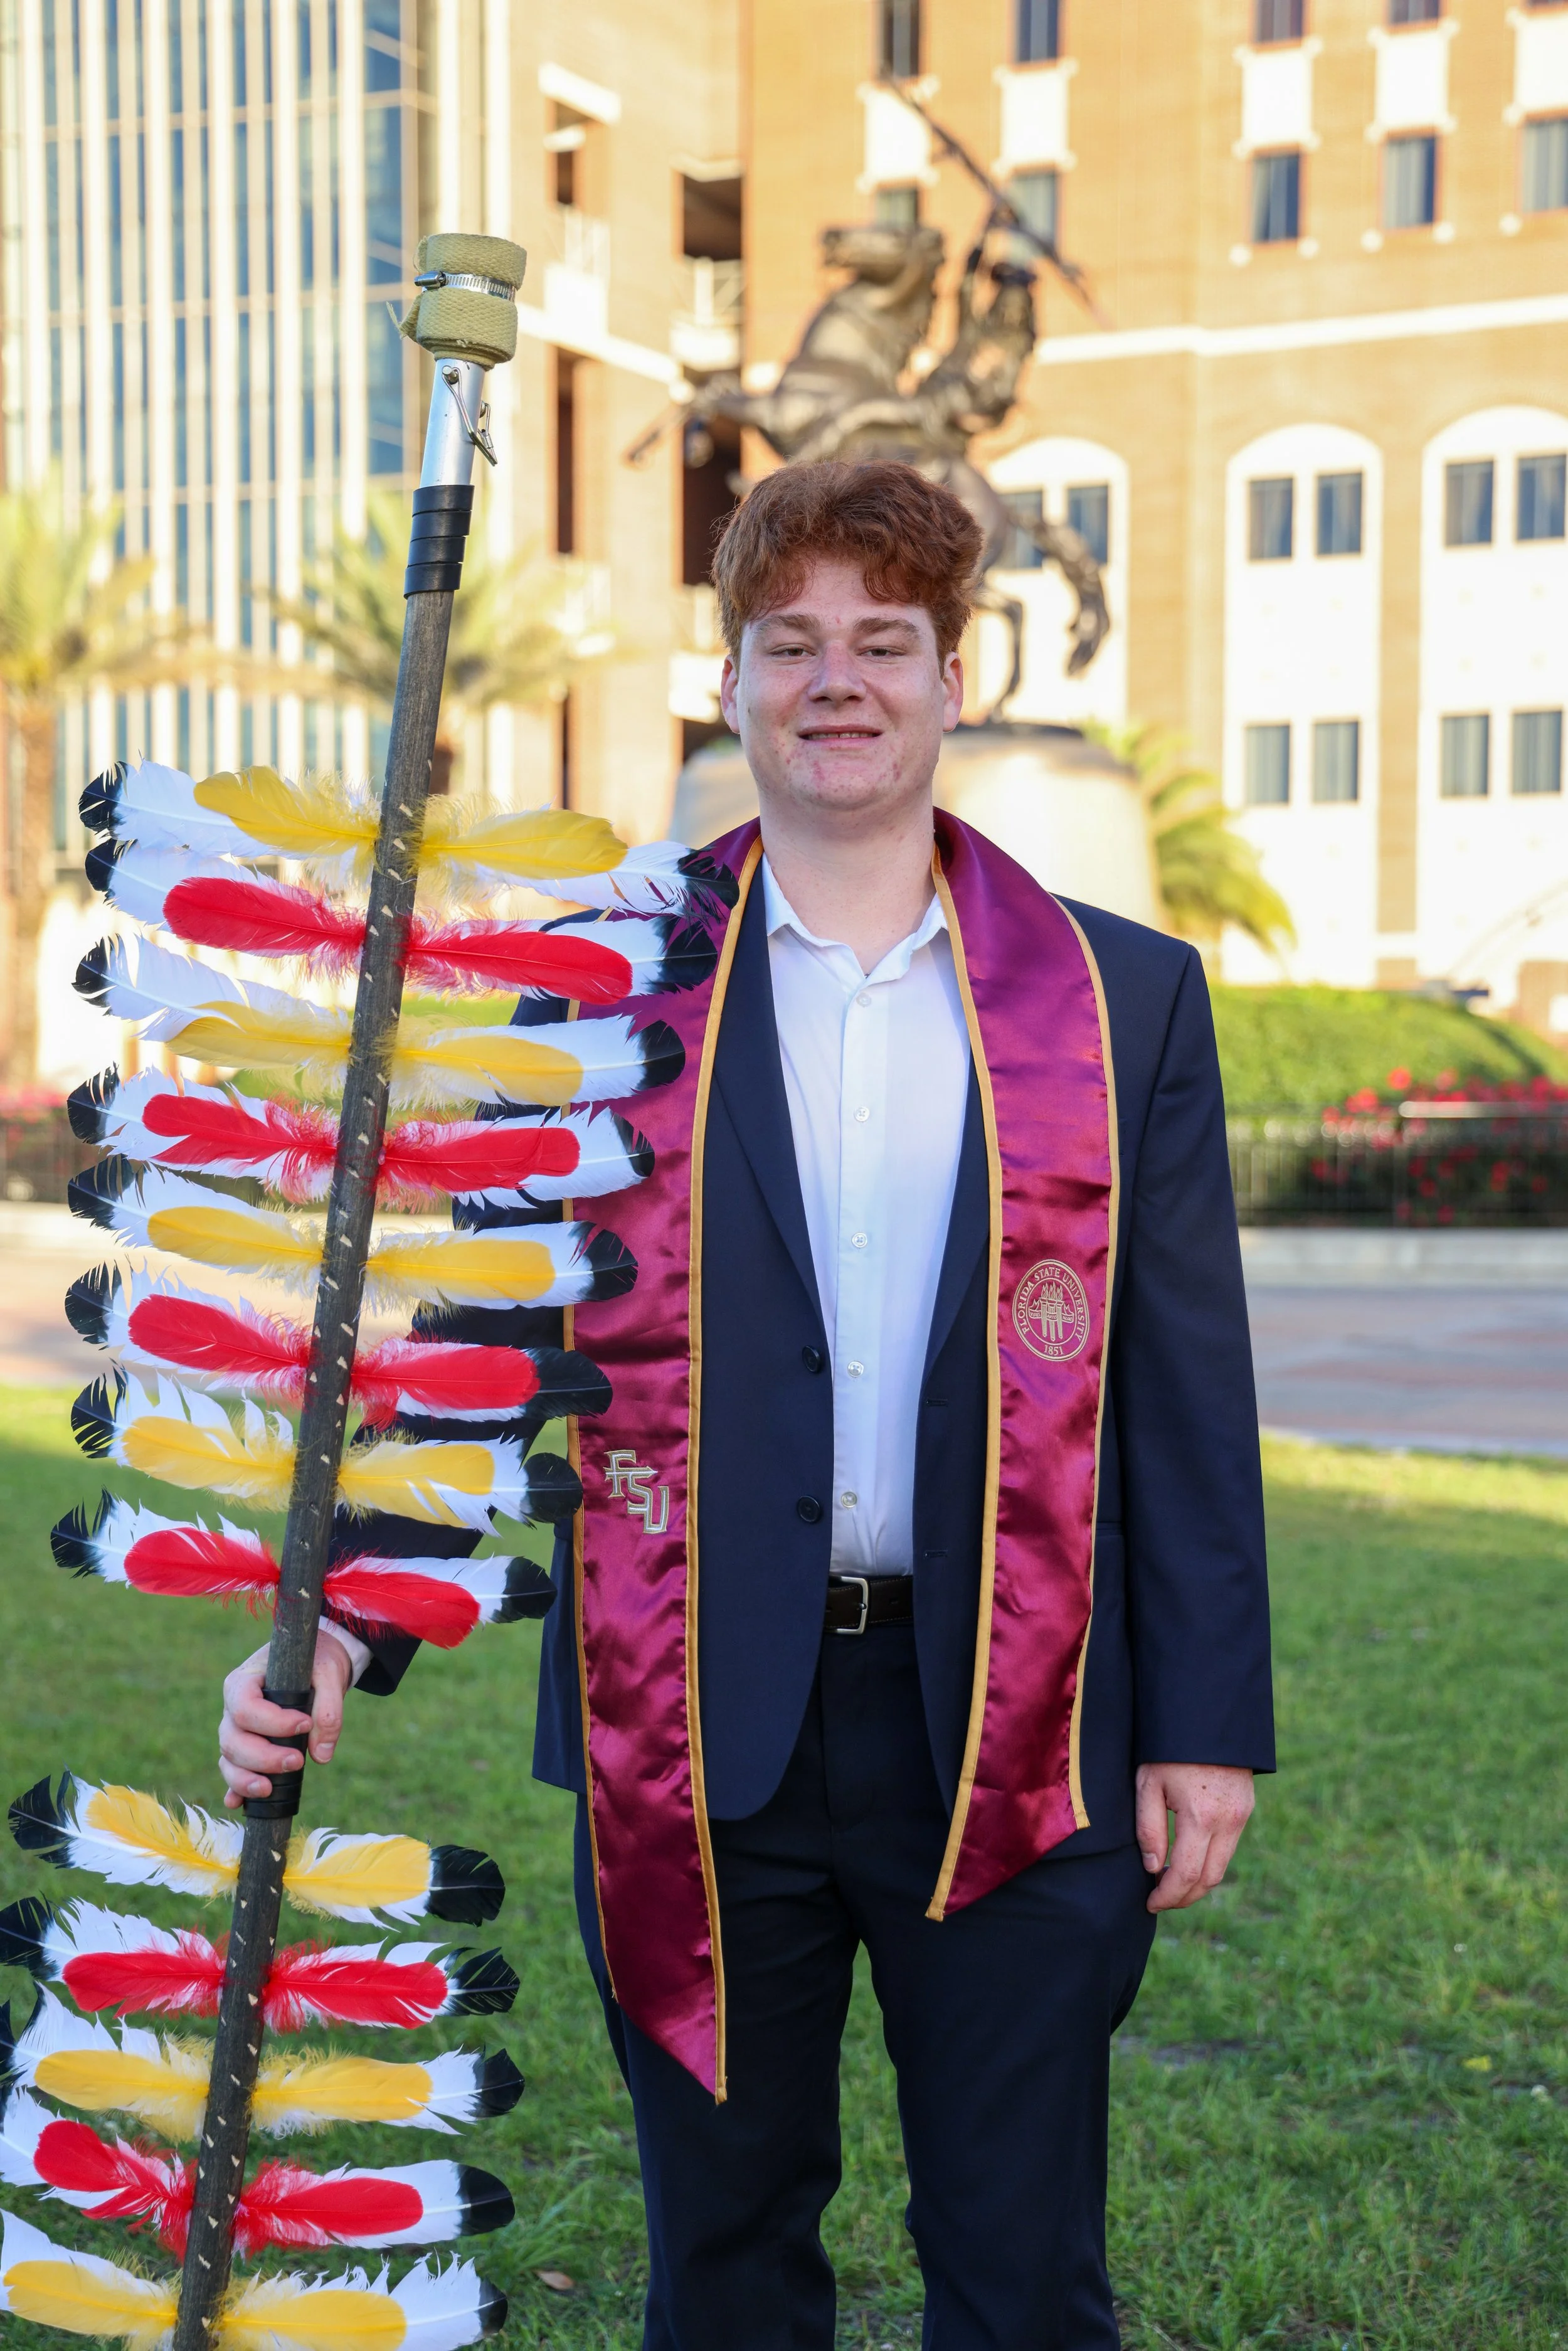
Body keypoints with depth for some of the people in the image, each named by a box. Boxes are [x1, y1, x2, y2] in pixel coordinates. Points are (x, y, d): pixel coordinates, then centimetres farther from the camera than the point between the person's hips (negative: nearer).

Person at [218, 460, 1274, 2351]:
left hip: (1011, 1730, 0)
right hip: (695, 1726, 1)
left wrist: (1206, 1721, 1)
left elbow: (1185, 1387, 4)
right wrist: (346, 1623, -7)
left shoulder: (1123, 995, 4)